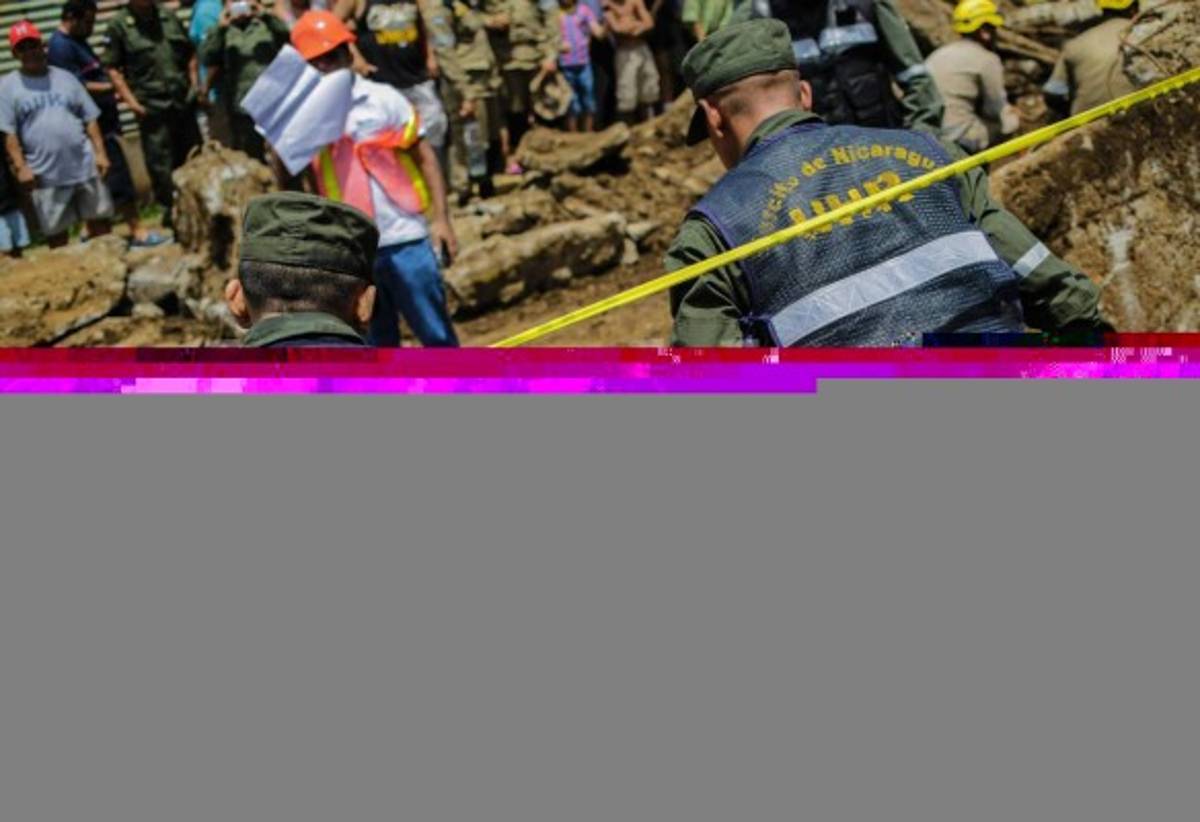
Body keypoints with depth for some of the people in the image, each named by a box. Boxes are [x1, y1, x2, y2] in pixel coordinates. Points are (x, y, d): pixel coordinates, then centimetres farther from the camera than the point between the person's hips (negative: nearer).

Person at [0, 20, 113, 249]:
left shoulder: (65, 78, 10)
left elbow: (90, 119, 10)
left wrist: (100, 153, 1)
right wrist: (20, 167, -13)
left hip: (84, 166, 3)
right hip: (45, 175, -3)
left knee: (99, 220, 8)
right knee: (56, 234, 4)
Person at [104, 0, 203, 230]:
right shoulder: (118, 25, -2)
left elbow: (190, 54, 18)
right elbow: (112, 68, -5)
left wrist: (194, 84, 8)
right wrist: (131, 101, -12)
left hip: (183, 100, 4)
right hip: (151, 106, -4)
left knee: (193, 156, 11)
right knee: (160, 162, -3)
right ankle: (171, 210, 9)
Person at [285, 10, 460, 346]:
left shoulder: (382, 99, -1)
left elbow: (424, 157, 2)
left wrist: (440, 218, -6)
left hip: (404, 240, -2)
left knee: (438, 336, 4)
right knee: (376, 350, 12)